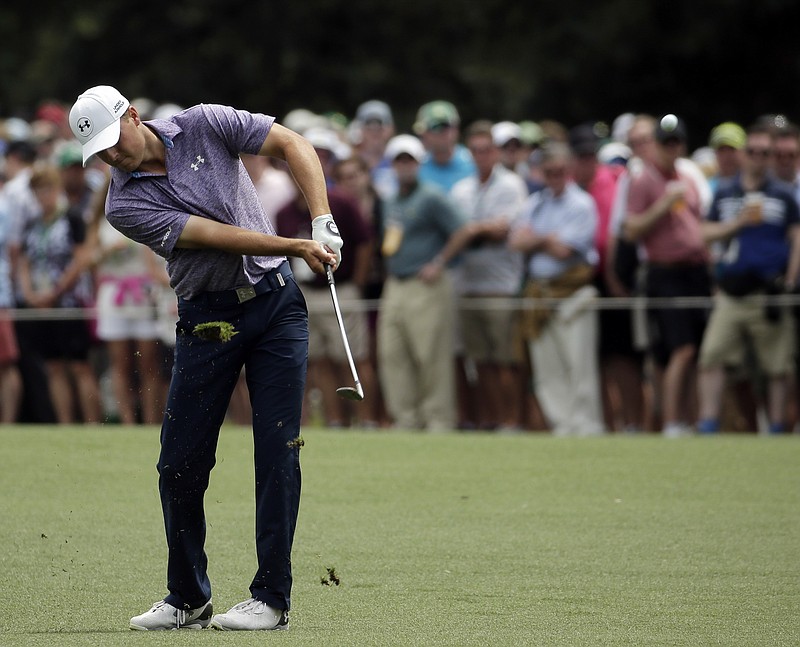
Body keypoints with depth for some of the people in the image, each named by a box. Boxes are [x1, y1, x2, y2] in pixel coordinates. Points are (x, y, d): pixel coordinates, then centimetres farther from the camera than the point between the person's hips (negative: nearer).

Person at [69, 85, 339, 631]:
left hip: (276, 301, 0)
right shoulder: (125, 205, -9)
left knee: (278, 448, -6)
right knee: (181, 463, -1)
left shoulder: (205, 125, -3)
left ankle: (272, 598, -3)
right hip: (207, 316, 0)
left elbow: (294, 145, -4)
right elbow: (216, 236, -17)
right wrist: (299, 247, -23)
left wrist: (323, 223, -17)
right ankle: (188, 600, 14)